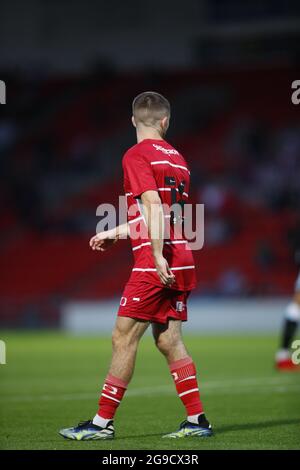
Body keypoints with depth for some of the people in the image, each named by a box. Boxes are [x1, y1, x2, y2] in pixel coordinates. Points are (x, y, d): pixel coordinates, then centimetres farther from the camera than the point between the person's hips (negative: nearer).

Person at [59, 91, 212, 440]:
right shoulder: (176, 158, 17)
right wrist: (115, 234, 33)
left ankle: (103, 422, -1)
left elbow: (154, 207, -18)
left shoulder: (137, 155, -5)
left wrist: (158, 257, -23)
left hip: (157, 263, -8)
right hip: (182, 263, 8)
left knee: (123, 337, -3)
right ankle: (197, 421, 8)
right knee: (168, 340, 10)